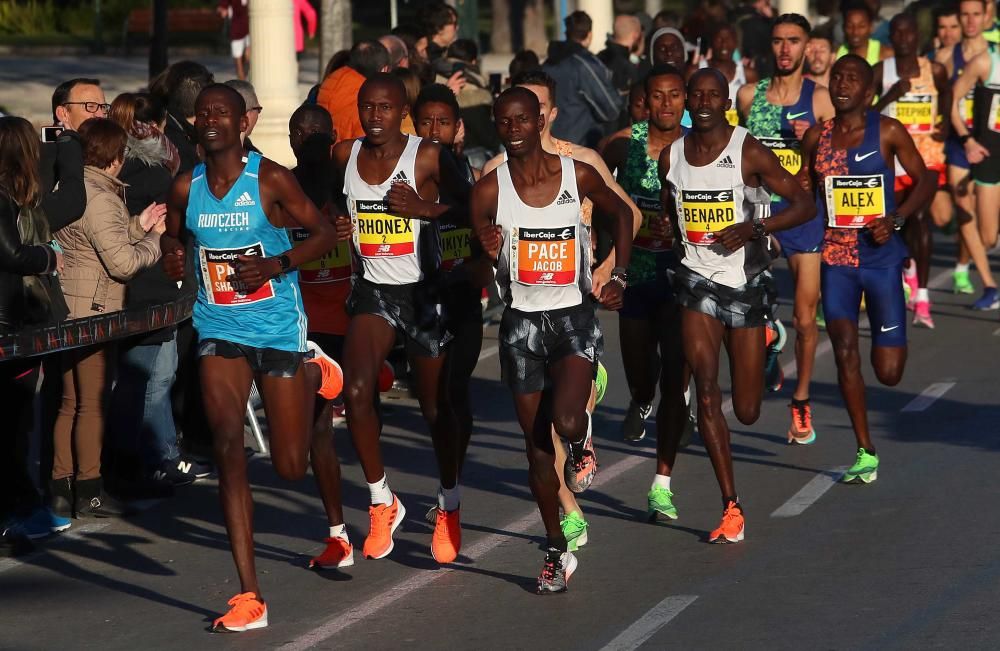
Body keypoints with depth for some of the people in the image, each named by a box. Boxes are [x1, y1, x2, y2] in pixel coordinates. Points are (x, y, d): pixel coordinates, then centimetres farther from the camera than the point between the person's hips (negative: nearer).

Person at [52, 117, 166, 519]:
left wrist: (137, 226, 16)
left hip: (70, 311, 9)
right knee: (92, 404, -3)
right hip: (92, 311, -9)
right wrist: (154, 239, -4)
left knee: (70, 403, 13)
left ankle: (62, 487, 15)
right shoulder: (99, 199, -18)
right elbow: (123, 262, -19)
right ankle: (88, 492, 1)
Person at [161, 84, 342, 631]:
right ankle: (249, 596, -11)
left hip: (279, 327, -3)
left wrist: (274, 266, -19)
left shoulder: (270, 179, -9)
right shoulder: (186, 187, 3)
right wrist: (172, 255, -4)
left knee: (290, 467, 4)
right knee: (228, 449, -13)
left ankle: (314, 374, 39)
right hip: (219, 332, 3)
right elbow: (173, 236, 20)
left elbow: (324, 232, -5)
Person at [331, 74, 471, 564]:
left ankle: (449, 507, 29)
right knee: (356, 391, -18)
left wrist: (424, 208, -21)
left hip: (423, 291, -3)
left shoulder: (427, 157, -11)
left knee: (436, 405, 8)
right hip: (372, 290, 3)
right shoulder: (344, 156, 2)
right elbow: (334, 206, 19)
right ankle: (381, 502, -1)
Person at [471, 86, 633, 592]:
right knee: (537, 445, 5)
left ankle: (583, 437, 16)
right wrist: (485, 252, -20)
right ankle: (556, 550, 19)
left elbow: (620, 213, 14)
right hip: (522, 323, 1)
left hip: (574, 318, -1)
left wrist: (619, 277, 4)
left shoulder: (577, 175, -4)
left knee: (566, 422, -23)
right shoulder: (489, 190, -5)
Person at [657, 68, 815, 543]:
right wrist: (669, 239, 2)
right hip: (697, 281, 2)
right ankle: (731, 507, -11)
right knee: (706, 392, -15)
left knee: (746, 411, 6)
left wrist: (753, 227, -22)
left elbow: (805, 205, -9)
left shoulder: (749, 153, -10)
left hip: (747, 283, -2)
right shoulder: (671, 156, 4)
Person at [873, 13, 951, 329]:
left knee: (920, 216, -14)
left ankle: (922, 297, -18)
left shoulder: (934, 70, -1)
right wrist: (890, 96, -18)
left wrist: (945, 122, 7)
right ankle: (910, 267, 45)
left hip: (927, 152, -1)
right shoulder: (880, 72, -3)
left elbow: (946, 92, 21)